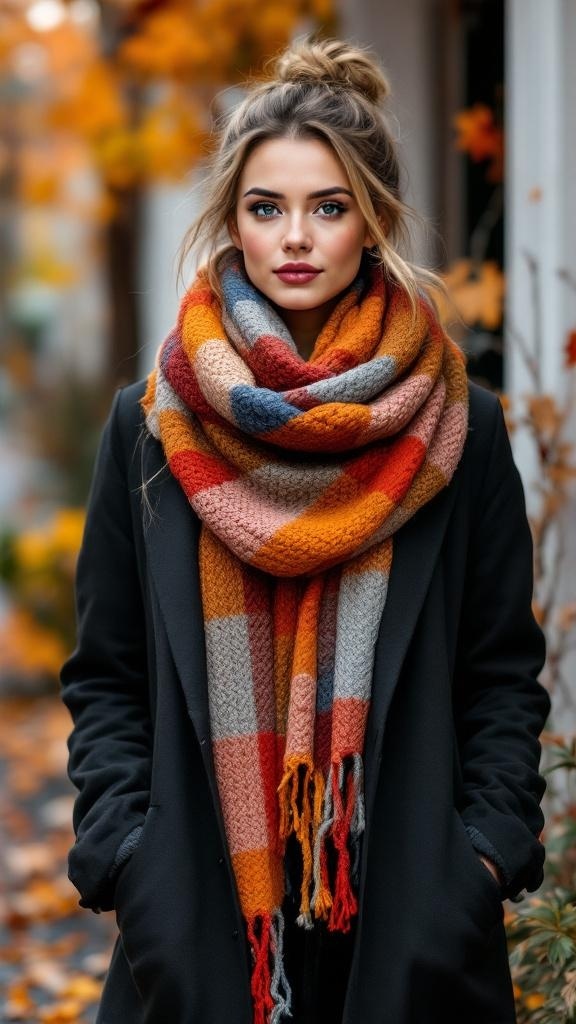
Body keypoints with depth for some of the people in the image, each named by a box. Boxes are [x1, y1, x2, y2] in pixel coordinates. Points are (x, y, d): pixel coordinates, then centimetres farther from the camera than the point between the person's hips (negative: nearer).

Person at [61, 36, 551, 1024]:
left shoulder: (458, 429, 2)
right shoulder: (152, 424, 3)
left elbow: (503, 674, 4)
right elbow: (106, 677, 5)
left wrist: (489, 856, -6)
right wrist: (123, 856, -5)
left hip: (411, 908, 0)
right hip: (201, 903, 0)